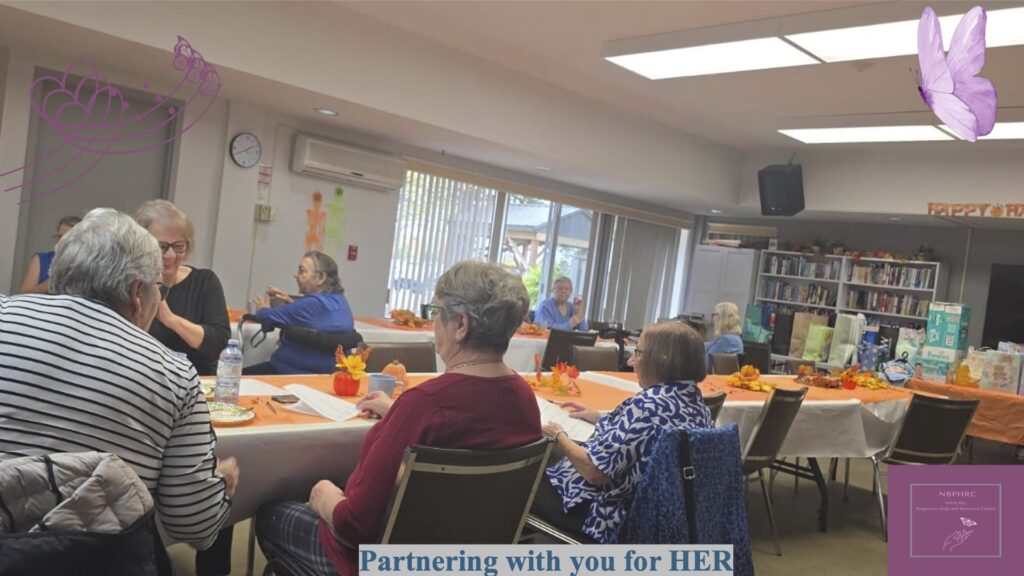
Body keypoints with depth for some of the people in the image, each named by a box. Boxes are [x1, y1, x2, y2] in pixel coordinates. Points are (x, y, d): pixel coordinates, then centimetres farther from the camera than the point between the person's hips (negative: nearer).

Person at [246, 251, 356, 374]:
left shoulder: (314, 303, -25)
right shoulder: (338, 299, 5)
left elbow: (269, 317, -16)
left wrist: (263, 309, 7)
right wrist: (291, 302, 12)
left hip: (302, 374, -10)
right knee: (250, 372, 16)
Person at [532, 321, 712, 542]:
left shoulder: (648, 404, -28)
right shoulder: (694, 399, 0)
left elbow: (594, 471, -25)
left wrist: (559, 436, -9)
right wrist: (600, 418, 16)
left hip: (617, 519, -9)